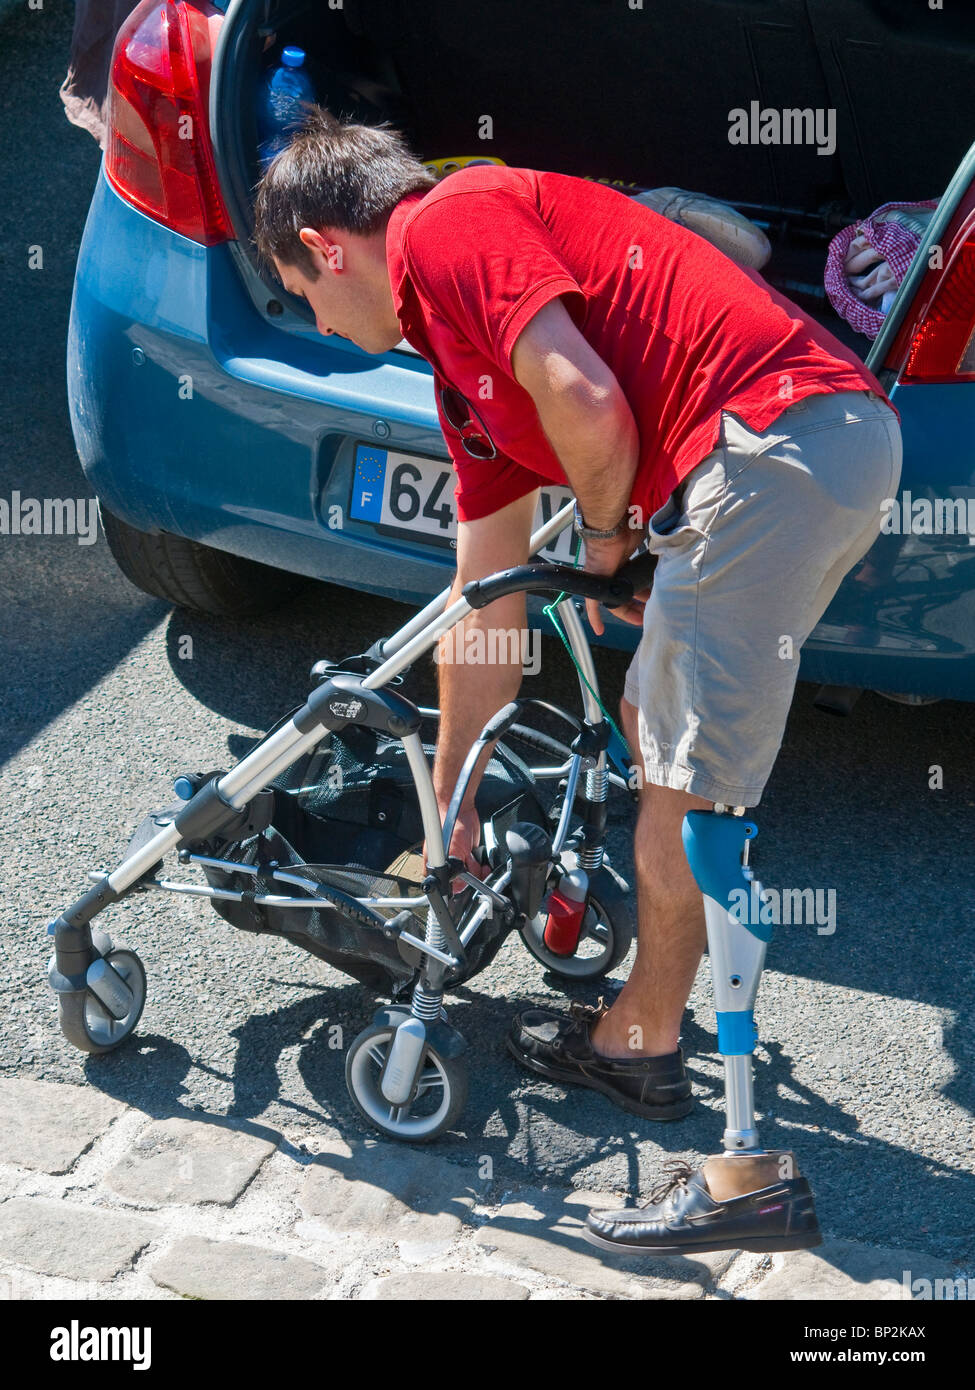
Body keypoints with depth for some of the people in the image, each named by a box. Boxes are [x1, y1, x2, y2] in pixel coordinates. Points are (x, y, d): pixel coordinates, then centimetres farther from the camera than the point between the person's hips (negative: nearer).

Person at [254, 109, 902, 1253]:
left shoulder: (443, 225, 1)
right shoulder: (463, 361, 28)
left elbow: (587, 403, -16)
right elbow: (484, 602, 33)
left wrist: (603, 535, 5)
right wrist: (450, 801, 40)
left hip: (772, 439, -10)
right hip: (842, 440, 10)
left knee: (686, 796, -3)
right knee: (652, 721, 23)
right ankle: (640, 1036, 35)